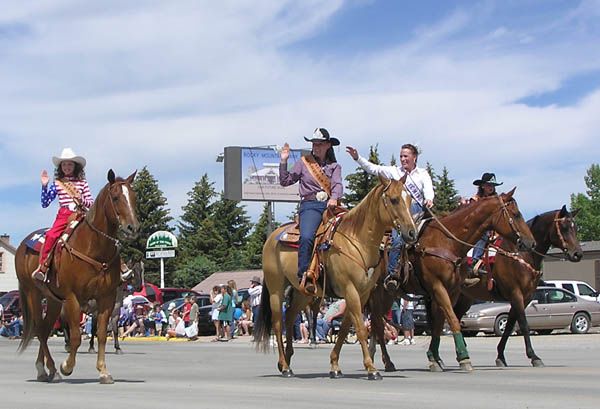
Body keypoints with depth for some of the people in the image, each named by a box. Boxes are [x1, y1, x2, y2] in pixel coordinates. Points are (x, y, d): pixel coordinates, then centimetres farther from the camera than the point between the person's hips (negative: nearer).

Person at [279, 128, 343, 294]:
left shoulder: (334, 166, 20)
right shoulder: (303, 163, 17)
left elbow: (337, 185, 1)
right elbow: (285, 181, 13)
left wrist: (334, 198, -21)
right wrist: (284, 161, 1)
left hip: (330, 205, 3)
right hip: (310, 205, -3)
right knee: (306, 237, -30)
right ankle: (304, 276, -32)